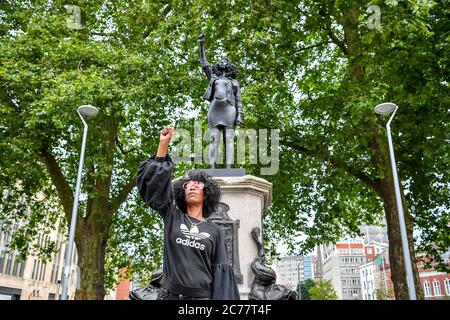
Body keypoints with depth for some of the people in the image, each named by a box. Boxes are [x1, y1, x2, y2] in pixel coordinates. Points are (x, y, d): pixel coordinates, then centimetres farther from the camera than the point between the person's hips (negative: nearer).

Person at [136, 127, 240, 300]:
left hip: (202, 295, 0)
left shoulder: (215, 231, 6)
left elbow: (220, 270, 3)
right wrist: (163, 145, -3)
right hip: (169, 294, 1)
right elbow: (153, 182, 2)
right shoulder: (172, 217, 8)